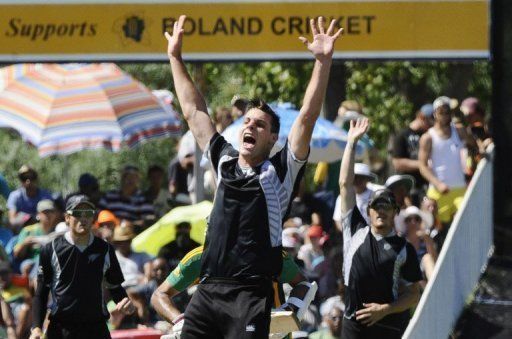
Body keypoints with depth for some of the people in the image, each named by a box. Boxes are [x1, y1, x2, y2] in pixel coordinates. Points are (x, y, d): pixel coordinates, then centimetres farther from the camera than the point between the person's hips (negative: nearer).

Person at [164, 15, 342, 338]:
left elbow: (308, 117, -6)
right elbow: (193, 111, 24)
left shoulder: (281, 171, 3)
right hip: (207, 290, 5)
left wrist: (324, 61, -14)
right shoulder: (225, 161, 17)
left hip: (250, 296, -5)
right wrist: (175, 58, 26)